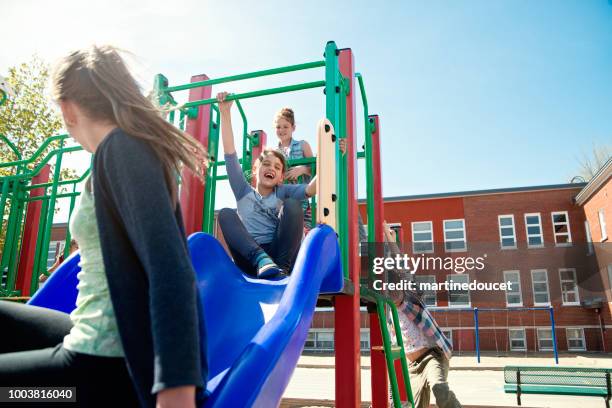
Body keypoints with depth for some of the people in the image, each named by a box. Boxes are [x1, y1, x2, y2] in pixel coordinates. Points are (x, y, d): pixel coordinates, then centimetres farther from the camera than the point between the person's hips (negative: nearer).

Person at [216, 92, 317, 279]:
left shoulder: (282, 192, 16)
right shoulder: (244, 192, 17)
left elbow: (310, 189, -5)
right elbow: (230, 154, 9)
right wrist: (225, 113, 4)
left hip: (279, 255, 0)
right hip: (249, 260, 1)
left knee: (292, 205, -16)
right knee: (226, 213, -16)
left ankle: (283, 267, -27)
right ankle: (260, 259, -38)